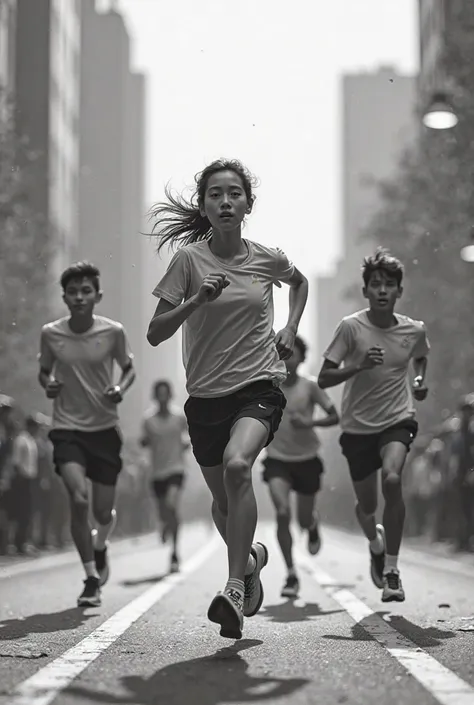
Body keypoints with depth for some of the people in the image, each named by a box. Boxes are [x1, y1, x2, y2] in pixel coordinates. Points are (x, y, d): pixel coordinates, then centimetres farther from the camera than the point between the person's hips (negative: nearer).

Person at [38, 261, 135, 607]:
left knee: (103, 511, 4)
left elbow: (129, 368, 7)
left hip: (105, 427, 0)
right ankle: (92, 578, -3)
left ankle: (100, 546, 42)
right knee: (78, 500, -18)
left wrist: (120, 389, -13)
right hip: (67, 428, 0)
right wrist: (48, 384, -11)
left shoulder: (113, 331, -7)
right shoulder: (51, 333, -4)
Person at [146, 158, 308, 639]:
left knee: (237, 465, -30)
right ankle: (251, 556, 45)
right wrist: (197, 300, -23)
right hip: (206, 395, 1)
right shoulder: (189, 259, -5)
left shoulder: (268, 259, 2)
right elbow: (155, 334, -8)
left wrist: (289, 329, 11)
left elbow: (300, 282, 27)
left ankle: (235, 586, -27)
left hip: (260, 387, -1)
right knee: (223, 500, 12)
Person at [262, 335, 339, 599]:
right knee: (282, 513, -19)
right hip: (277, 459, 0)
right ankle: (291, 575, -10)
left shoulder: (310, 385, -9)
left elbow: (335, 417, -7)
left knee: (304, 520, 6)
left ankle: (313, 526, 47)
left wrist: (310, 423, -22)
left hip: (307, 459, 0)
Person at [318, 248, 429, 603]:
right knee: (366, 505, 9)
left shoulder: (414, 330, -3)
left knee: (392, 479, -28)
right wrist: (359, 365, -27)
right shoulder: (352, 327, -12)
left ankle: (392, 570, -17)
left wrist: (420, 380, 1)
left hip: (398, 420, 0)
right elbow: (324, 378, -11)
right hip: (358, 426, 0)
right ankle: (376, 543, 48)